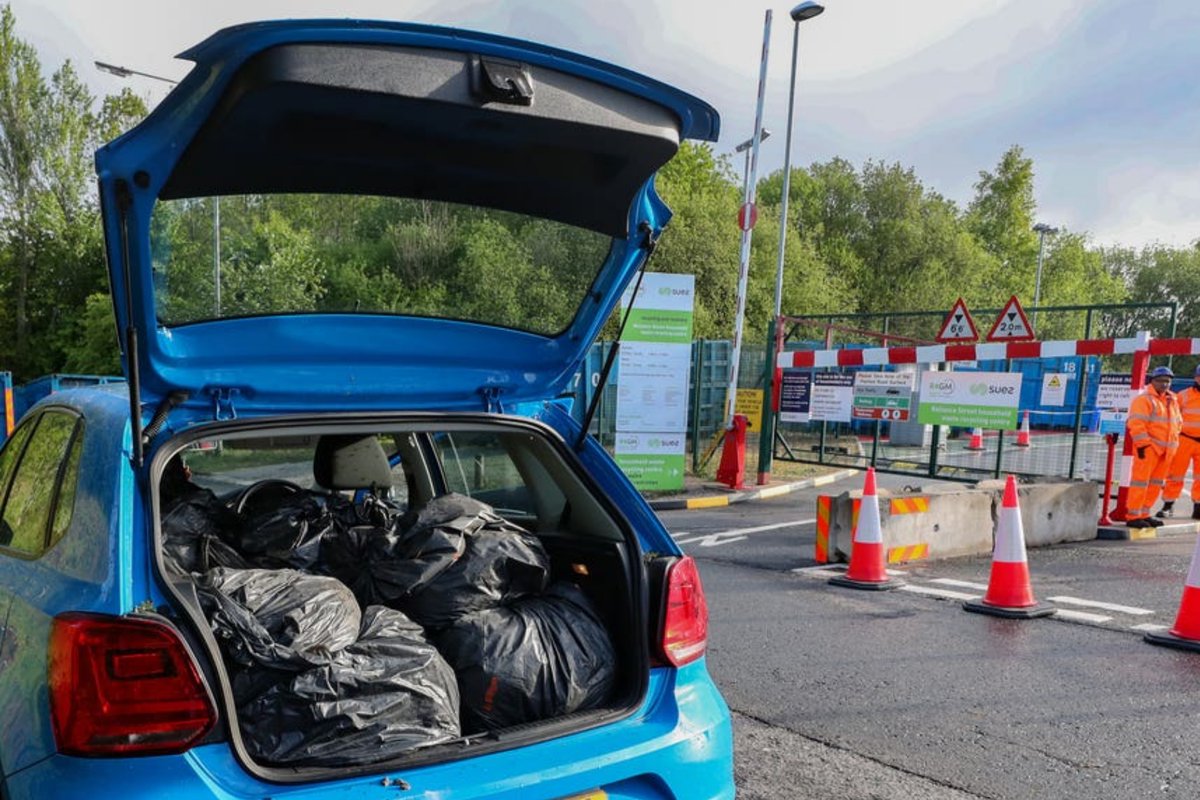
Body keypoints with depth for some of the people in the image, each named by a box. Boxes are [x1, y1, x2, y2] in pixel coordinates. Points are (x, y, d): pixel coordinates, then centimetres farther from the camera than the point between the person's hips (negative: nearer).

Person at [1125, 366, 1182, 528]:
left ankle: (1144, 514, 18)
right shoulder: (1144, 399, -10)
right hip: (1148, 447, -8)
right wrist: (1142, 444, -19)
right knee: (1141, 481, -8)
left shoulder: (1172, 400, 17)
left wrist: (1173, 443, 18)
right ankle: (1132, 516, -6)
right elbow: (1136, 423, -17)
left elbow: (1177, 422, 26)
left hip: (1165, 449, 8)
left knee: (1156, 484, 10)